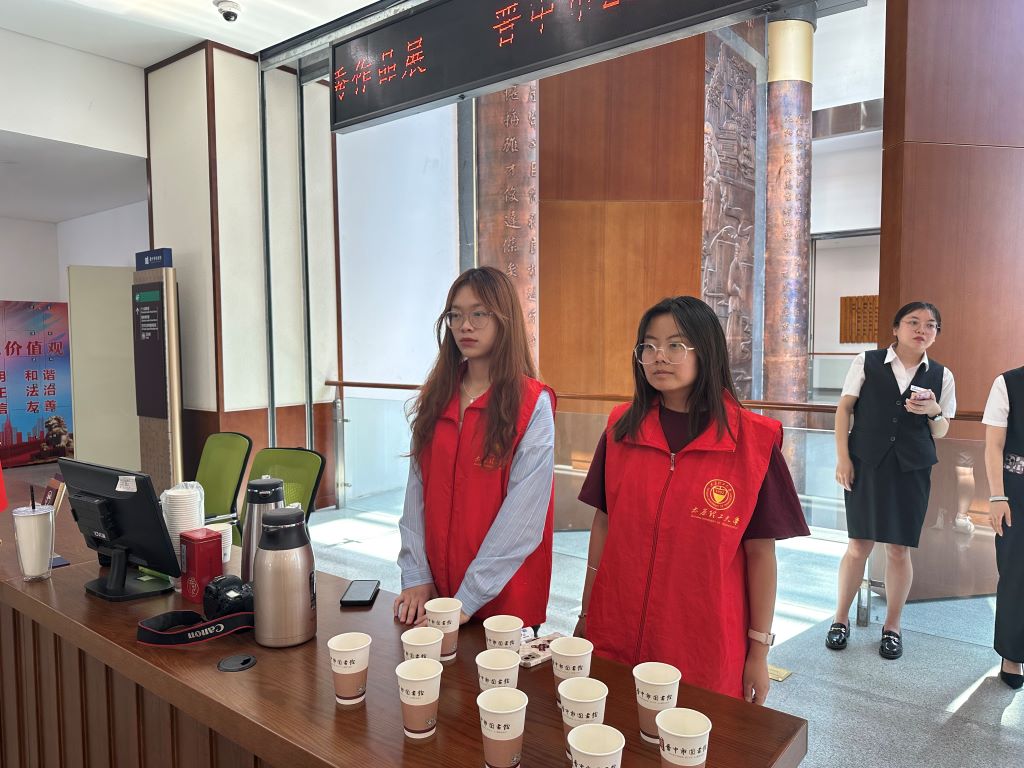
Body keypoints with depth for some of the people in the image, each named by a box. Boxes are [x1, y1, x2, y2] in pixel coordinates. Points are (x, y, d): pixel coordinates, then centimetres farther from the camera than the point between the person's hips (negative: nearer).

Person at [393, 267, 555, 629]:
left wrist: (469, 598, -18)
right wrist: (416, 576, -3)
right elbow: (417, 493, 3)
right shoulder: (434, 399, 4)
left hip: (501, 596, -4)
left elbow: (522, 513, -17)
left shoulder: (533, 405, -12)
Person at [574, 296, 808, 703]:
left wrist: (759, 650, -2)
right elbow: (603, 523, 5)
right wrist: (586, 615, 8)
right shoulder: (622, 427, -1)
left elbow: (760, 552, -5)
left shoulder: (751, 439, -9)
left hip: (707, 647, -2)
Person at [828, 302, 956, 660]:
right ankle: (841, 618, 21)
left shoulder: (941, 376, 6)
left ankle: (892, 626, 24)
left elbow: (940, 432, 11)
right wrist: (842, 458, -7)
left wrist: (934, 411, -12)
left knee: (899, 550, 5)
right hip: (866, 464, -1)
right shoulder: (866, 362, 0)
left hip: (911, 469, 2)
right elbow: (844, 408, 0)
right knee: (859, 545, 3)